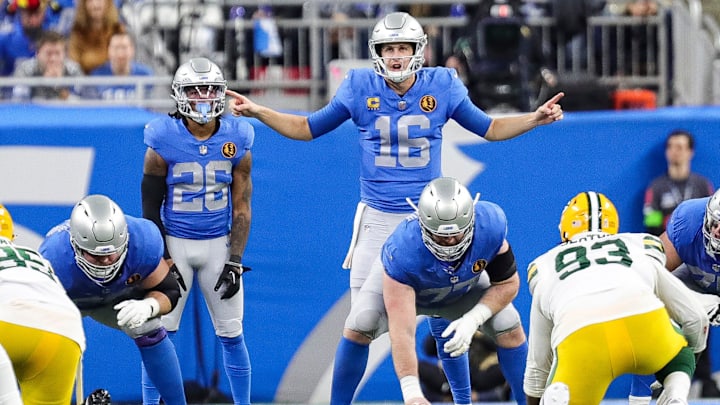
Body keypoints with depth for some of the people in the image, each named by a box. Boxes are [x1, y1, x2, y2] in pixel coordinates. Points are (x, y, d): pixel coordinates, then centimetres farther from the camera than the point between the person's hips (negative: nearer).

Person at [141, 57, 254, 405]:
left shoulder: (236, 143, -3)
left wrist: (235, 262, -7)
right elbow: (151, 208, -4)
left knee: (231, 334, 4)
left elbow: (241, 208, 0)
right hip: (175, 243, -2)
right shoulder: (163, 143, -9)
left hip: (219, 245, 2)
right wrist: (163, 261, -9)